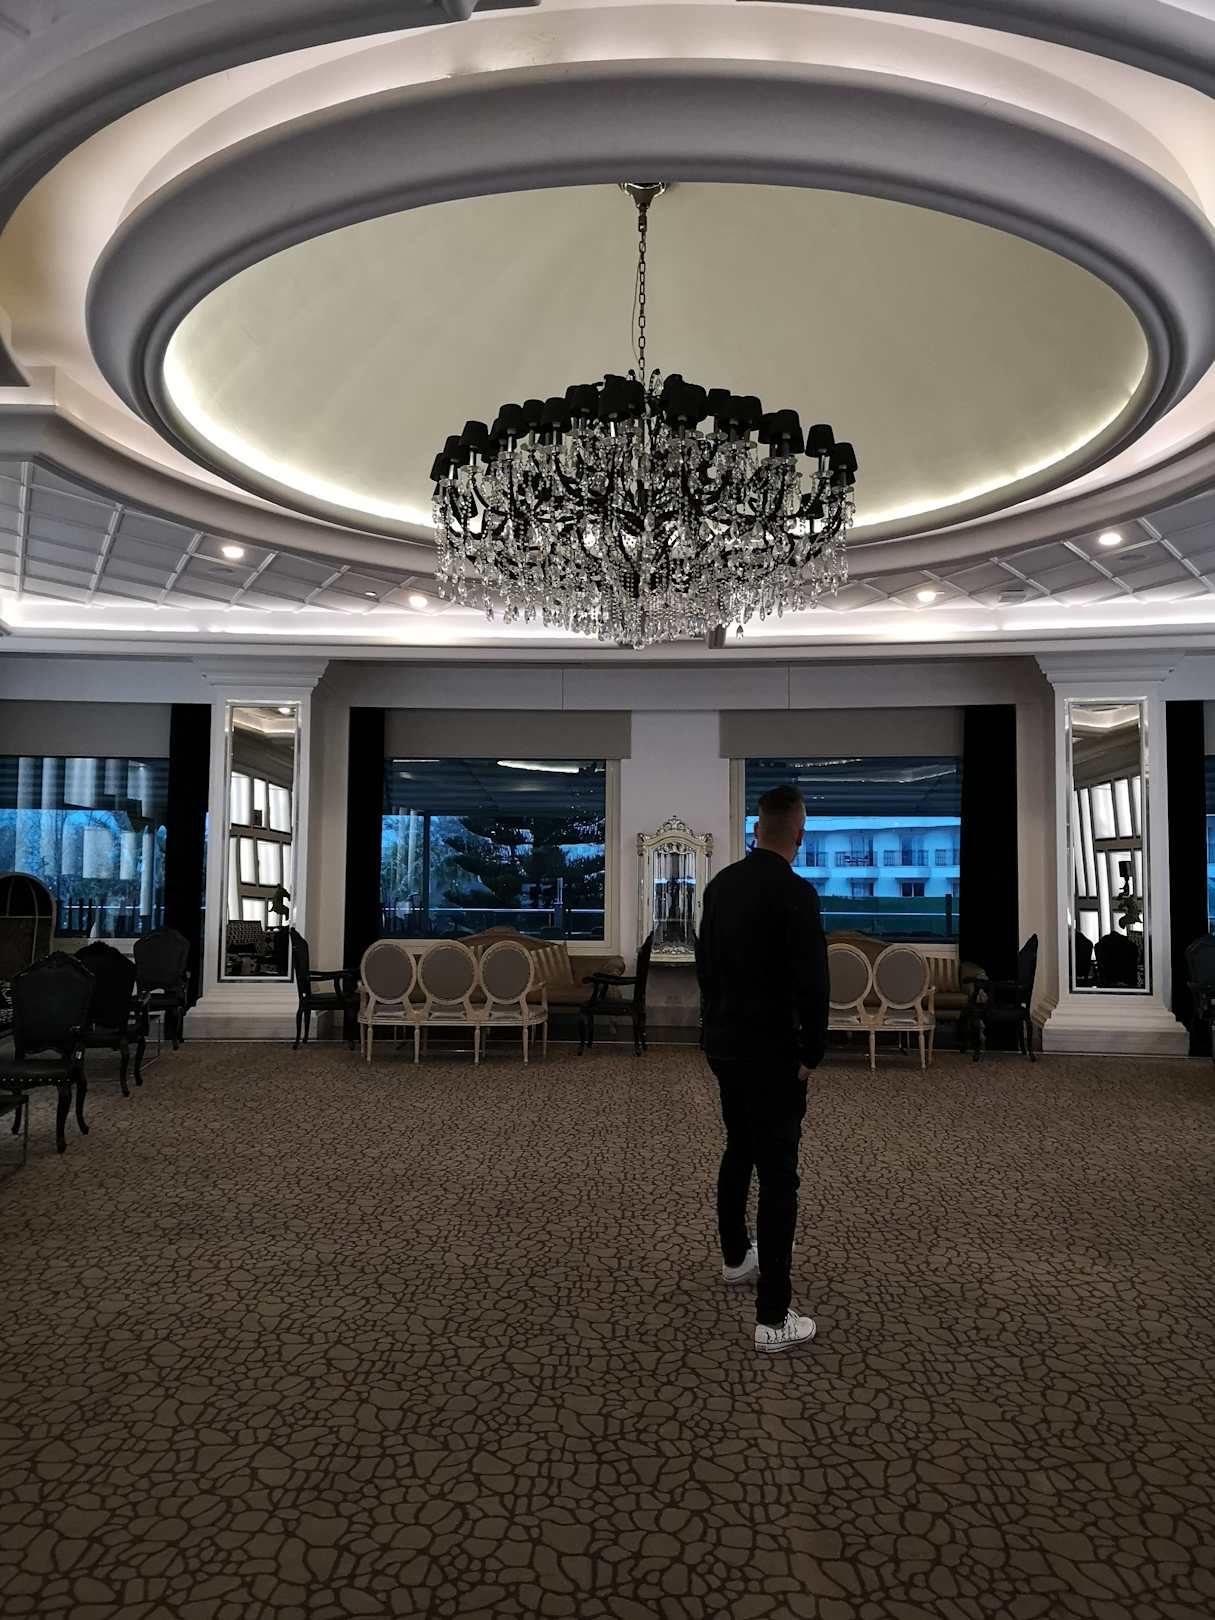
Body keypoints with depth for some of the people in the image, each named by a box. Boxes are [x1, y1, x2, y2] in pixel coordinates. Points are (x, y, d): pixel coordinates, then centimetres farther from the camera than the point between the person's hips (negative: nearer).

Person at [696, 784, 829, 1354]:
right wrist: (811, 1054, -9)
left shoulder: (720, 884, 7)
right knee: (778, 1175, -4)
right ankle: (773, 1317, -1)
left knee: (738, 1150, 26)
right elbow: (810, 983, -22)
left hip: (723, 1042, 9)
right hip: (770, 1052, -8)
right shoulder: (796, 892, -19)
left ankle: (736, 1255, 44)